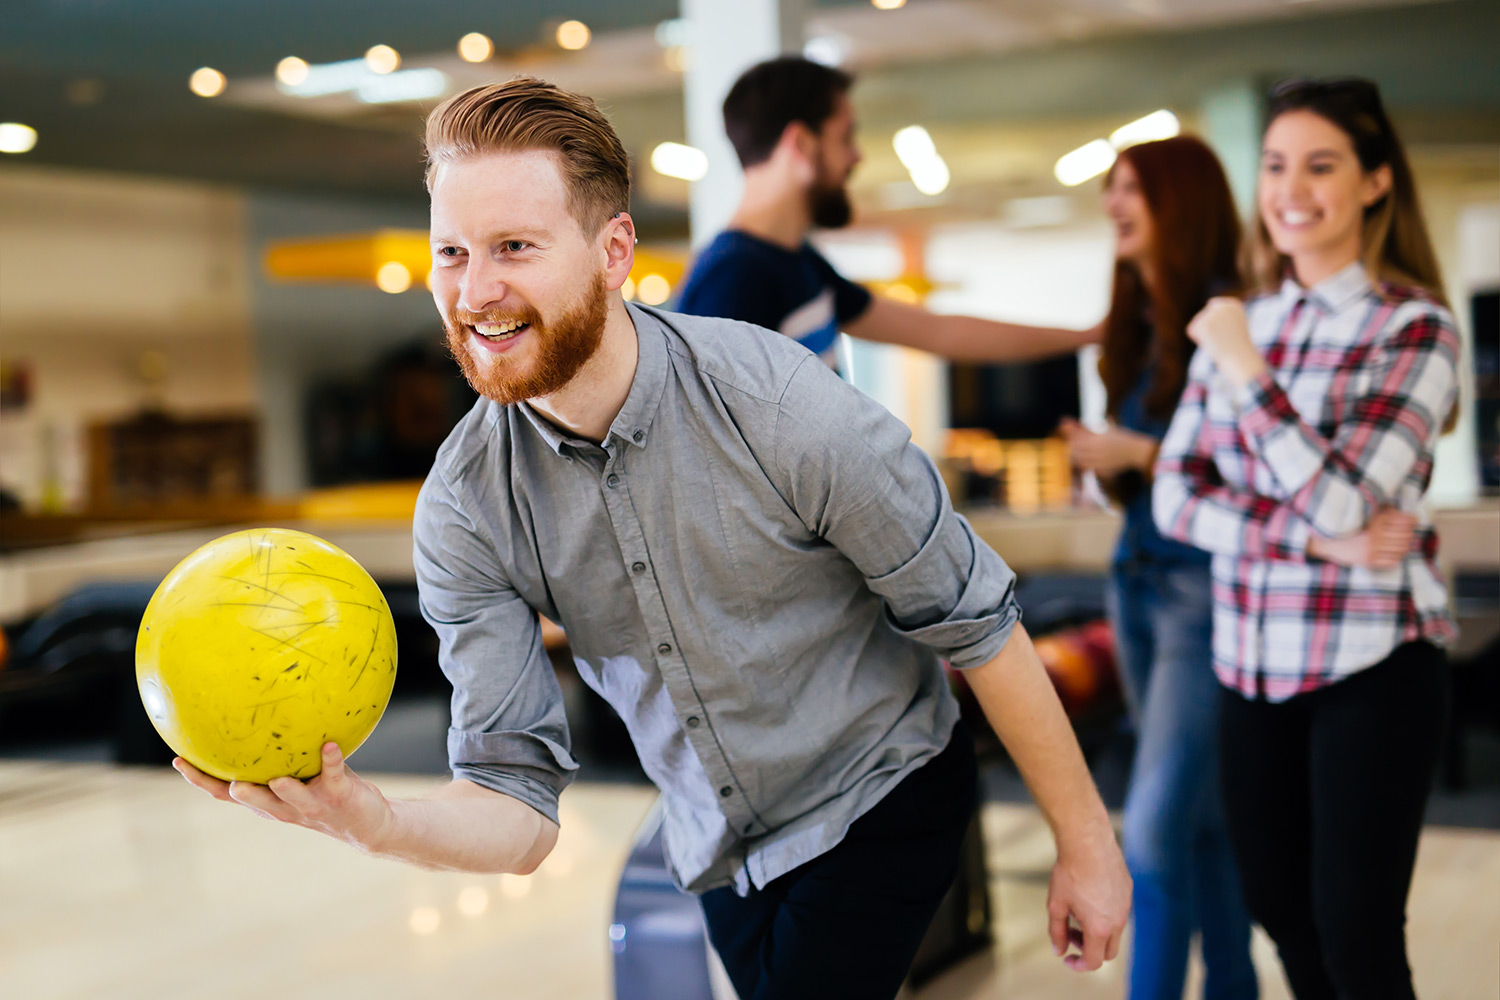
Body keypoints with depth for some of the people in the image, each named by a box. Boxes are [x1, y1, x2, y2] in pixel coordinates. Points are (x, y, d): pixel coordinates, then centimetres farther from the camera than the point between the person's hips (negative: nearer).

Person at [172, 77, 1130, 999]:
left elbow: (977, 620, -16)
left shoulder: (778, 404, -27)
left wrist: (1086, 841, -9)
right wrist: (363, 816, -39)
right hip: (721, 854, 5)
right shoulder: (464, 512, -15)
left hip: (880, 803, -4)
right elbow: (521, 809, -17)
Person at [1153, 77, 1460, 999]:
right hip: (1251, 670, 5)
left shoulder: (1416, 328, -8)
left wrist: (1244, 369, -17)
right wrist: (1314, 537, -14)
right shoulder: (1240, 322, 6)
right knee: (1284, 916, 14)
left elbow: (1341, 501, -19)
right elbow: (1176, 498, 0)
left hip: (1372, 670, -5)